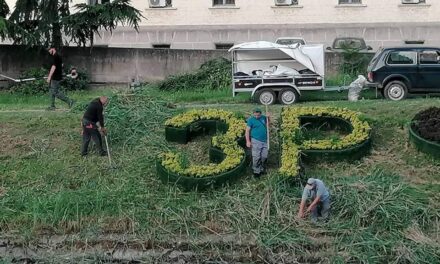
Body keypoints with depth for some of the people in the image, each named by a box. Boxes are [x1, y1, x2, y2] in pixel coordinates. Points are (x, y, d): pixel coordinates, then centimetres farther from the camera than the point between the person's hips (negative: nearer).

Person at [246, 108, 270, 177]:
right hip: (256, 141, -5)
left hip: (265, 141, 5)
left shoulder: (263, 118, 8)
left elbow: (268, 125, 21)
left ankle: (262, 169, 25)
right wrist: (248, 141, -14)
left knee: (264, 157, 8)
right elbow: (247, 131, -7)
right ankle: (256, 171, 4)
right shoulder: (251, 120, -6)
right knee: (256, 157, -5)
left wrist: (268, 117, 4)